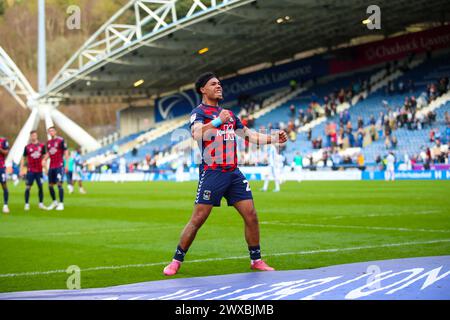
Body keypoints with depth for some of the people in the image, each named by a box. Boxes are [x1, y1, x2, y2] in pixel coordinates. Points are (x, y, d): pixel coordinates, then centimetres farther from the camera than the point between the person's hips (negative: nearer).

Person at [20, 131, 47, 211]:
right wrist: (21, 169, 0)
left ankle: (41, 204, 15)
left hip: (39, 170, 2)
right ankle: (27, 204, 1)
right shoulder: (27, 147, 1)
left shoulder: (42, 145, 5)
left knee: (40, 187, 4)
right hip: (30, 170, -2)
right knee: (28, 187, -4)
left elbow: (44, 157, 11)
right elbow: (23, 158, 5)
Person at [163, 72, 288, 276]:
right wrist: (217, 121, -36)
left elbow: (249, 135, 26)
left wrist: (275, 138, 16)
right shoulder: (199, 112, -2)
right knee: (197, 219, -8)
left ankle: (256, 260, 13)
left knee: (251, 216, 1)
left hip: (233, 173, 6)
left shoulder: (229, 114, 20)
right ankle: (176, 262, 2)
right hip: (212, 173, -6)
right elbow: (196, 133, -24)